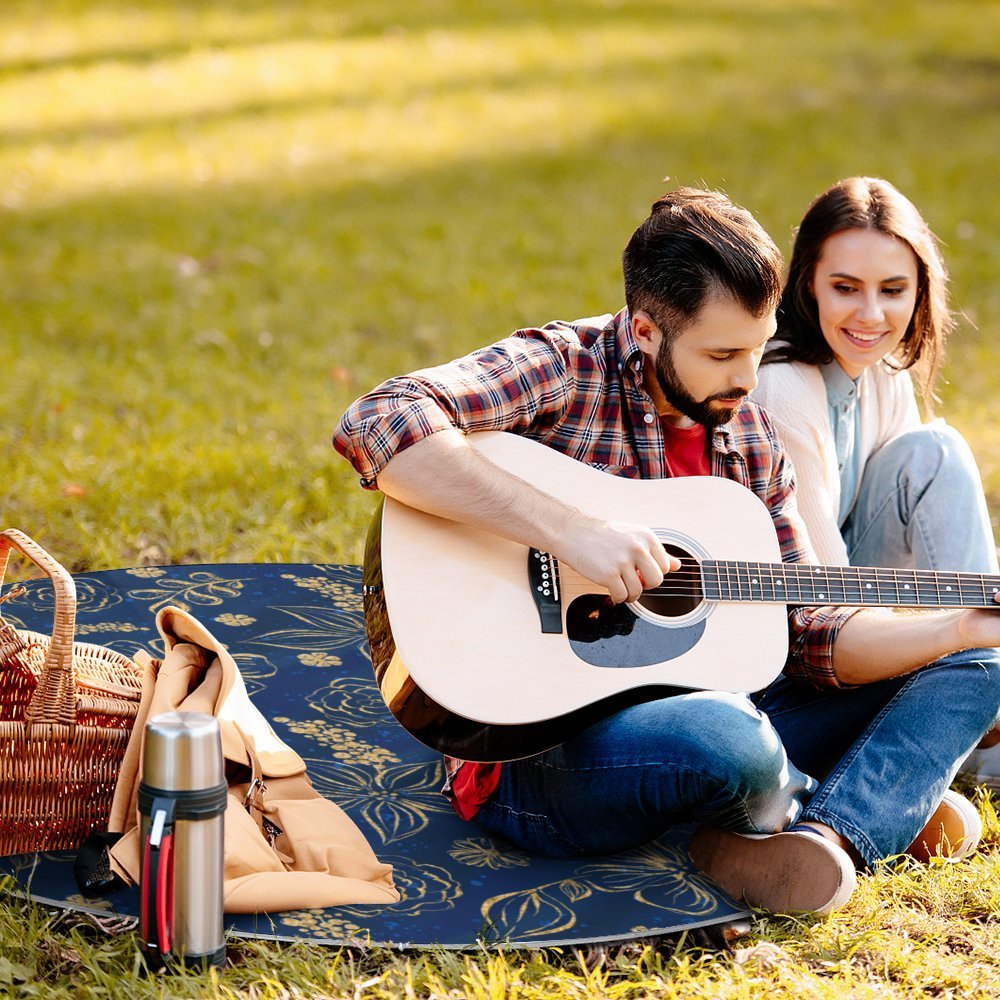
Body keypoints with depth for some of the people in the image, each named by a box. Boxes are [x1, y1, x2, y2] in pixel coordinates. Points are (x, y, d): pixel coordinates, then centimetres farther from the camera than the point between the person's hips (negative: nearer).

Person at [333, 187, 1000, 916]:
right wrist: (569, 529, -33)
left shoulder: (749, 438, 10)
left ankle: (827, 838, -23)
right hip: (537, 750, -8)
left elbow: (809, 634, 11)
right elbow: (376, 427, -29)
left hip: (692, 714, 8)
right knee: (726, 740, -40)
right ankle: (881, 806, -5)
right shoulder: (561, 370, -11)